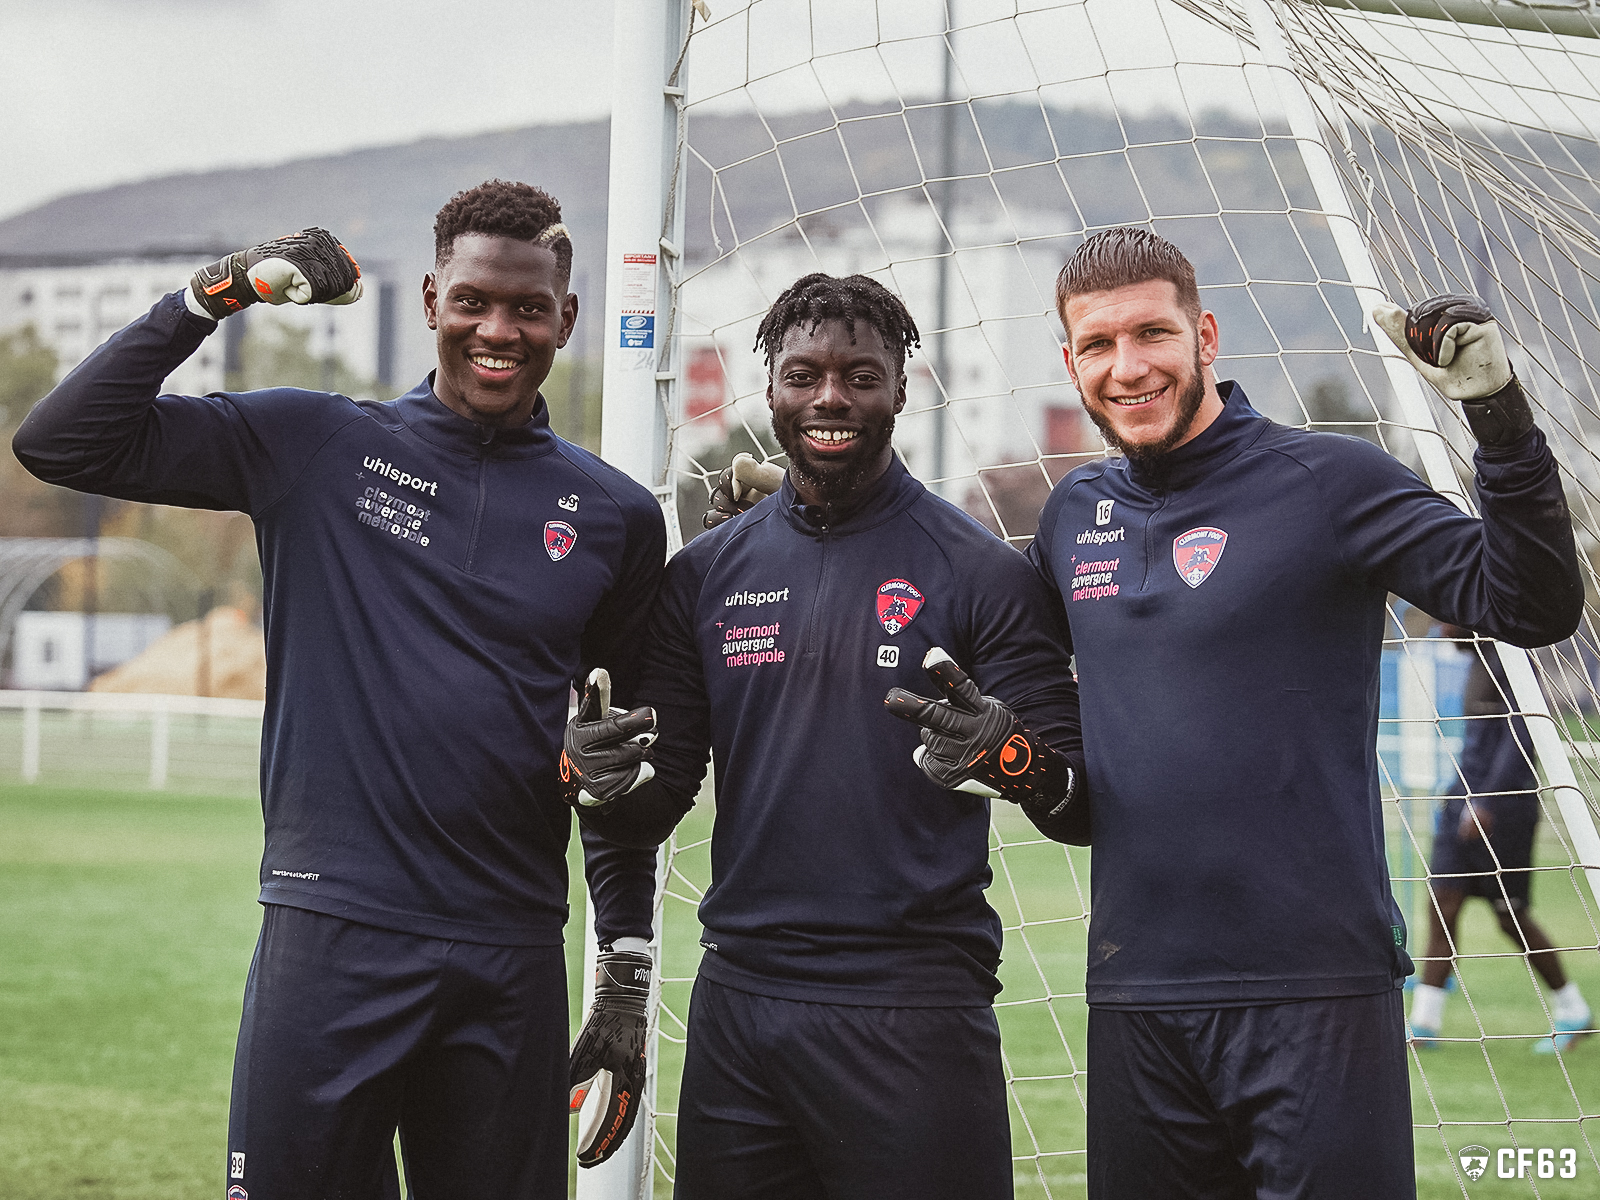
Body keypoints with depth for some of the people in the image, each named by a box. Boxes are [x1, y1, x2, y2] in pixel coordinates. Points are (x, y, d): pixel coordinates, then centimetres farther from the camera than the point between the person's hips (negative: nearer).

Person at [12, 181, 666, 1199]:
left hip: (513, 961, 2)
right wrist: (214, 296, -8)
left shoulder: (614, 516, 9)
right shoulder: (315, 447, 3)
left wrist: (627, 964, 11)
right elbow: (62, 443, -2)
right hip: (331, 935, -2)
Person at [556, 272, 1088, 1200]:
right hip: (738, 1009, 4)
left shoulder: (977, 569, -1)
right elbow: (652, 814, 12)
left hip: (914, 1018, -3)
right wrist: (603, 779, -11)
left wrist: (1010, 758, -25)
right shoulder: (709, 572, 10)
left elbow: (1081, 809, -3)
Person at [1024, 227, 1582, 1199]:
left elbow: (1533, 607, -12)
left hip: (1317, 995, -5)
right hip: (1136, 996, 5)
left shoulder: (1329, 482, -4)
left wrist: (1502, 422, -23)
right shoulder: (1073, 515, 11)